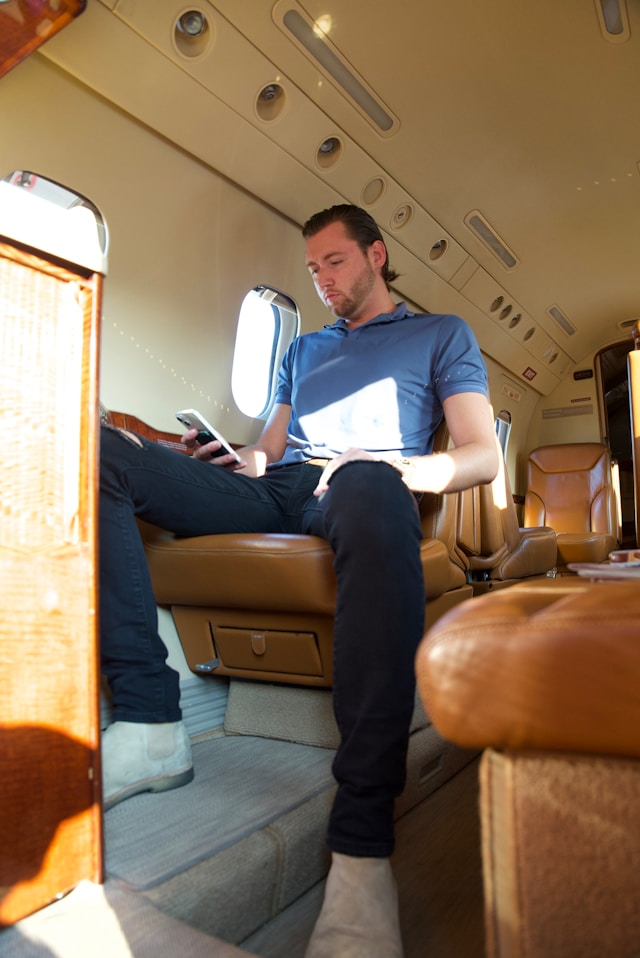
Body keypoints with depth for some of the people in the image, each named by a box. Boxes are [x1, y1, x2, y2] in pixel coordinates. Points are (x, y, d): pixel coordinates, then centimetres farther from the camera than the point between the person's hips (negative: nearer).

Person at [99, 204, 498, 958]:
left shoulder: (441, 334, 22)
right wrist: (229, 456, 3)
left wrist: (393, 467, -11)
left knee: (370, 490, -43)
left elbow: (482, 455, 9)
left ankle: (361, 844, -39)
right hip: (274, 492, 5)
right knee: (96, 451, -15)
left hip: (358, 488, -4)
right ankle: (148, 722, -26)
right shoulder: (304, 348, 37)